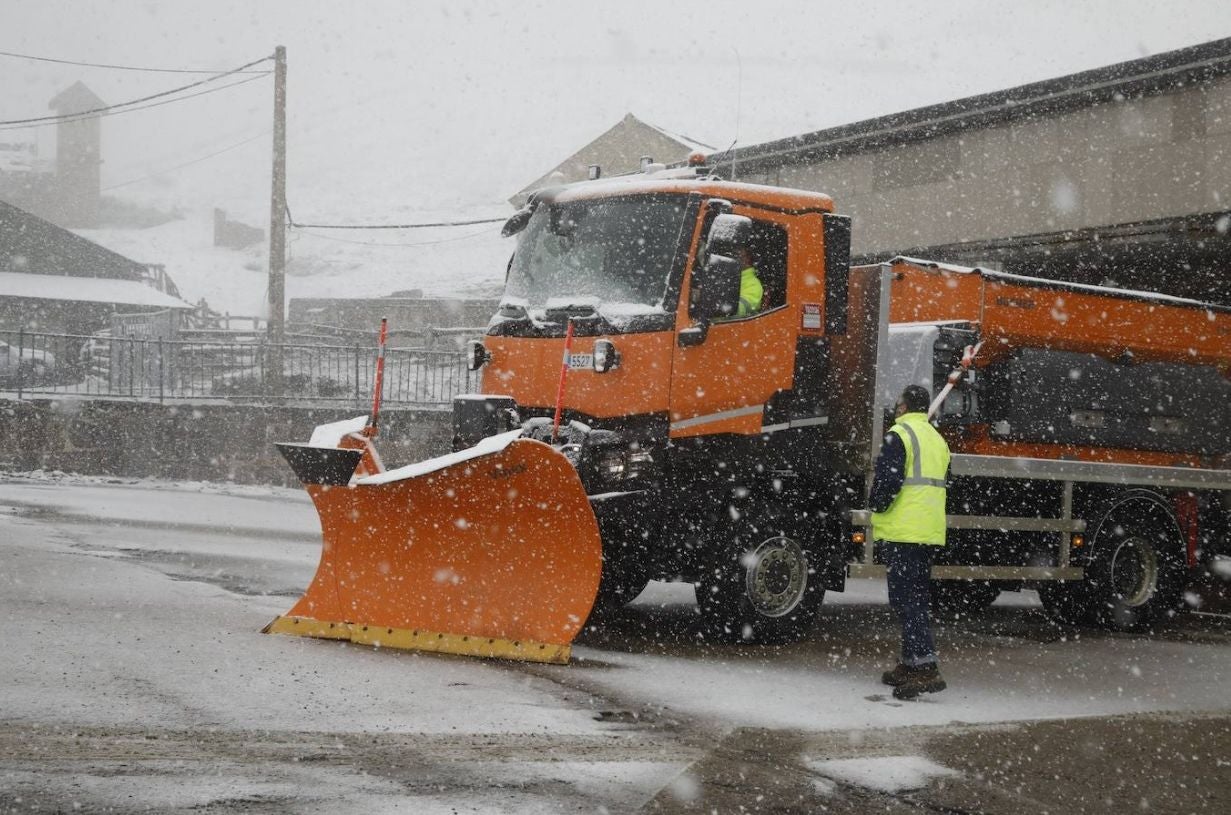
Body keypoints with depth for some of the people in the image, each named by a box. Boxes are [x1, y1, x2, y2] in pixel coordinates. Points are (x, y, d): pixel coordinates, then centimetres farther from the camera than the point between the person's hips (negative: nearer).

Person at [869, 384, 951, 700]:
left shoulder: (899, 435, -10)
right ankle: (911, 663, 22)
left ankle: (926, 668, -18)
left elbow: (888, 480, -18)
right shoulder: (937, 439, 19)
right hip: (931, 532, 9)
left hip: (902, 531, -9)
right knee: (917, 598, 16)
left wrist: (877, 506, -1)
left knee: (905, 599, -10)